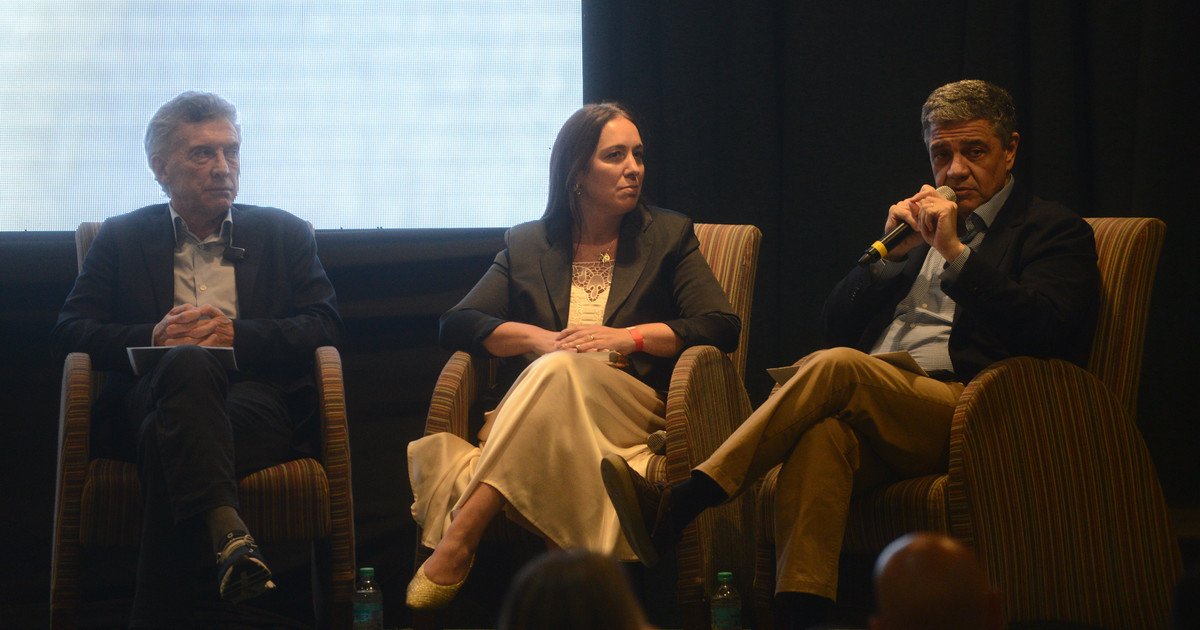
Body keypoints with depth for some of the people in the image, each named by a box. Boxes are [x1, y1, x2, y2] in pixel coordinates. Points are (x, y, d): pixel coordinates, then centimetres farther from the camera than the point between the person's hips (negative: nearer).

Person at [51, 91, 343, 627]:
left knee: (168, 442, -36)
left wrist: (236, 334, -10)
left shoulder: (284, 234, 22)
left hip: (258, 400, 0)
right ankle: (225, 532, -57)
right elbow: (69, 331, 11)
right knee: (187, 362, -39)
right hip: (149, 399, 0)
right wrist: (155, 338, -9)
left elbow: (325, 327, 9)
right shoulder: (121, 238, 22)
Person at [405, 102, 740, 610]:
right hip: (533, 418, 1)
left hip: (634, 410, -1)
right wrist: (539, 339, -8)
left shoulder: (669, 236, 18)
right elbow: (456, 324, 10)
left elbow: (721, 327, 6)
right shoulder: (527, 245, 21)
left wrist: (630, 336, -9)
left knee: (561, 371, -36)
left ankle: (458, 538, -47)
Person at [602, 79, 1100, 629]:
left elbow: (1045, 330, -8)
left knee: (837, 366, -32)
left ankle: (677, 508, -40)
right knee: (822, 431, -34)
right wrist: (893, 249, 8)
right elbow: (837, 323, 24)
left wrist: (955, 252, -9)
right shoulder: (919, 222, 30)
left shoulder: (1054, 231, 13)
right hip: (874, 408, 5)